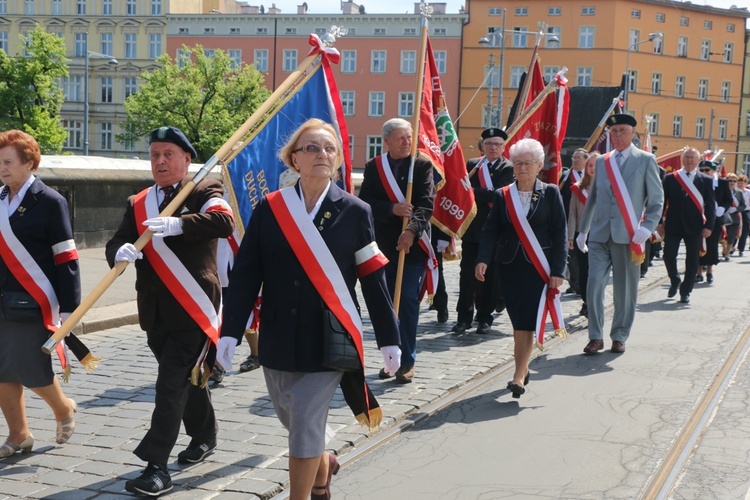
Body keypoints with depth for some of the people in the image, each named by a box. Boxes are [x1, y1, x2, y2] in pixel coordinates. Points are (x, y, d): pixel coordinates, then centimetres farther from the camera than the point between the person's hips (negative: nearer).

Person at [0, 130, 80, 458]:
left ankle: (63, 409, 27)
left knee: (31, 372, -3)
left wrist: (68, 309, -11)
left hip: (32, 305, -6)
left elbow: (66, 259, -9)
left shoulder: (50, 201, -8)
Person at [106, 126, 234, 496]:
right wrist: (121, 250, -21)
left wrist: (178, 225, -36)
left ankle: (157, 467, -8)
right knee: (186, 378, 21)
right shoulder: (138, 204, 12)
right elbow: (116, 243, 3)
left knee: (172, 385, -10)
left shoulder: (204, 191, -3)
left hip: (191, 309, -6)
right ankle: (204, 434, 42)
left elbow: (224, 222, -23)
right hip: (155, 311, 6)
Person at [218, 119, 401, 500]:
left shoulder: (355, 212, -3)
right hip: (278, 338, 3)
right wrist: (231, 330, -8)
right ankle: (322, 465, 48)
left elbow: (374, 280, -1)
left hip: (327, 340, -3)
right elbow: (245, 274, -1)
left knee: (306, 426, -6)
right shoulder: (269, 209, 0)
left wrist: (389, 339, -1)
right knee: (294, 422, 17)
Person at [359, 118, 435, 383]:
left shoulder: (422, 165, -1)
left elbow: (426, 202, -11)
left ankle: (407, 361, 5)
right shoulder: (374, 167, 6)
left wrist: (412, 230, -26)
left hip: (413, 244, -2)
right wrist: (392, 209, -18)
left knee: (408, 302, -3)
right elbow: (364, 201, -2)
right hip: (383, 244, 3)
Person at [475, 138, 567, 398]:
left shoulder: (550, 193, 1)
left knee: (527, 321, -10)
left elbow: (560, 233, -1)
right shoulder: (502, 196, 6)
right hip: (509, 266, 3)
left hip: (538, 267, -3)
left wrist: (557, 270, -8)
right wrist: (483, 259, -15)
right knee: (518, 321, 7)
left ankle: (519, 376, -10)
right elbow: (490, 230, 2)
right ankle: (523, 369, 20)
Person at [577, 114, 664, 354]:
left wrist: (646, 228, -11)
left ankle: (619, 336, 18)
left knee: (625, 289, 4)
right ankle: (596, 336, 2)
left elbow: (656, 200, 2)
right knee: (594, 283, -8)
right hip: (599, 234, 3)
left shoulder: (645, 160, 3)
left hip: (627, 235, -2)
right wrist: (582, 230, 21)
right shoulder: (601, 161, 14)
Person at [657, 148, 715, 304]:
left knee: (692, 260, 3)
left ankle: (686, 291, 13)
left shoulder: (706, 180, 4)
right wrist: (659, 222, -1)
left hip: (694, 227, 0)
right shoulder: (670, 178, 5)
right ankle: (675, 281, 26)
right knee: (668, 256, -1)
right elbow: (663, 201, 6)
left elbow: (710, 205, 2)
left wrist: (708, 226, -6)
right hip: (673, 225, 0)